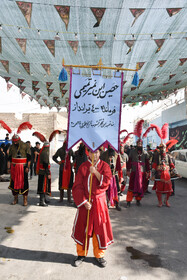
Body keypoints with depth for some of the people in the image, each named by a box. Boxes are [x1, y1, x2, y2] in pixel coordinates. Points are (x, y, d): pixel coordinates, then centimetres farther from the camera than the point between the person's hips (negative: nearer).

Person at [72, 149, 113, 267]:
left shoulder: (104, 166, 0)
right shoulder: (83, 167, -3)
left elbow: (106, 181, -13)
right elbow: (77, 186, -6)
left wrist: (95, 172, -23)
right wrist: (84, 202, -14)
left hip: (100, 201, 0)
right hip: (84, 201, 0)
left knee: (100, 227, 6)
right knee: (82, 227, 7)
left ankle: (99, 254, 25)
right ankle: (81, 254, 27)